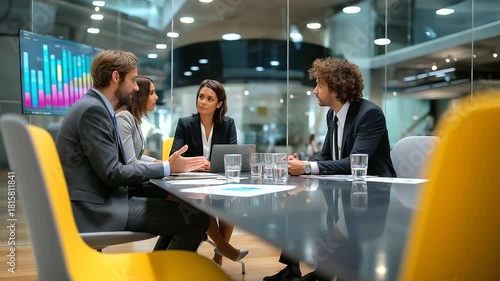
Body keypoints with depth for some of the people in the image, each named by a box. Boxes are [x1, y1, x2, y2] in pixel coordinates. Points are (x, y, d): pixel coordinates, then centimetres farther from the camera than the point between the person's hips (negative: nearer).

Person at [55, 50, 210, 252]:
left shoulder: (95, 106, 15)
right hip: (95, 209, -10)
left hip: (101, 201, 10)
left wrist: (165, 167, 5)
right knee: (196, 218, -16)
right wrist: (167, 167, -10)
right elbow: (112, 173, -19)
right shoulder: (93, 109, -15)